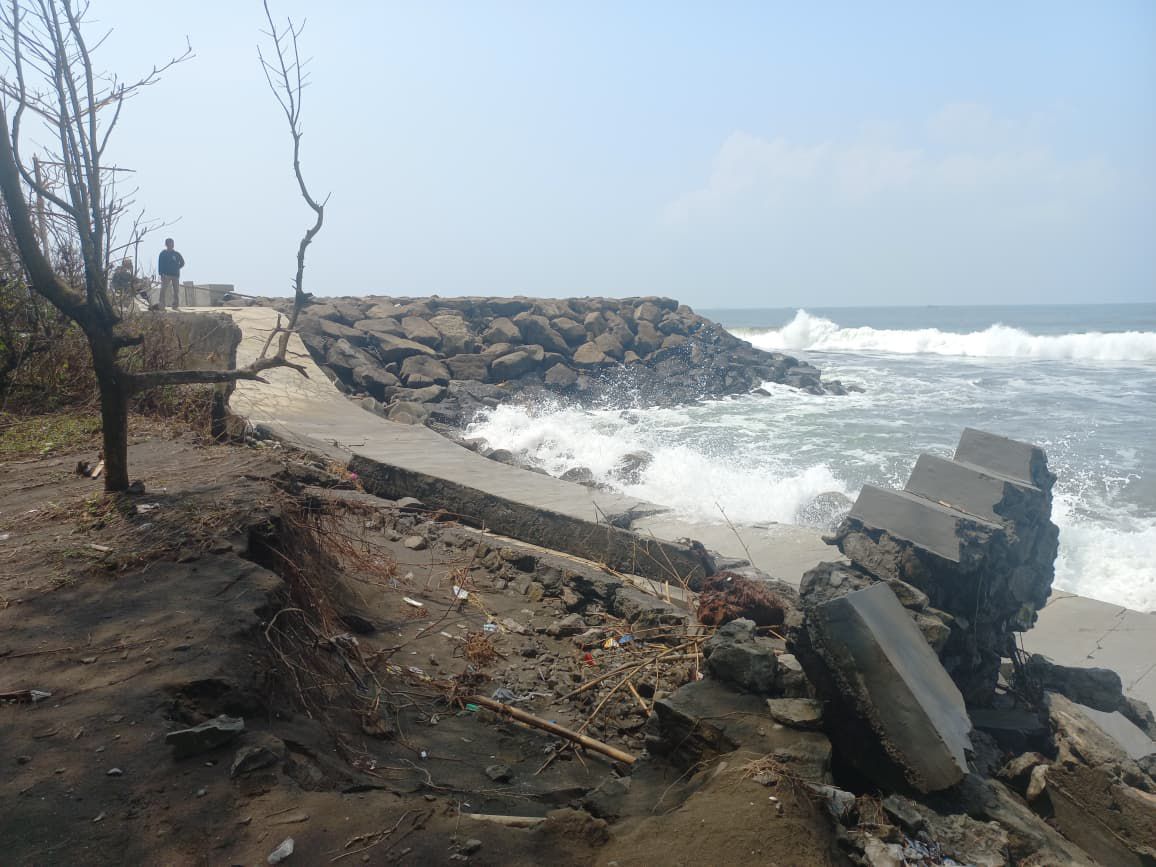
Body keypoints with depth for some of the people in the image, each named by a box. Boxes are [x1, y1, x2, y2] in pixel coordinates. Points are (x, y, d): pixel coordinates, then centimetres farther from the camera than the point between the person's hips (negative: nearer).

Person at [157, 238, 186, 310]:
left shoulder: (177, 254, 10)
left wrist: (177, 268, 4)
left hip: (176, 275, 3)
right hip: (166, 275, -3)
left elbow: (182, 263, 20)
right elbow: (160, 264, -2)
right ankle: (162, 305, -15)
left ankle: (175, 305, 12)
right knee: (163, 290, -13)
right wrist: (161, 274, -12)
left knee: (176, 290, 4)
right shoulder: (163, 253, 3)